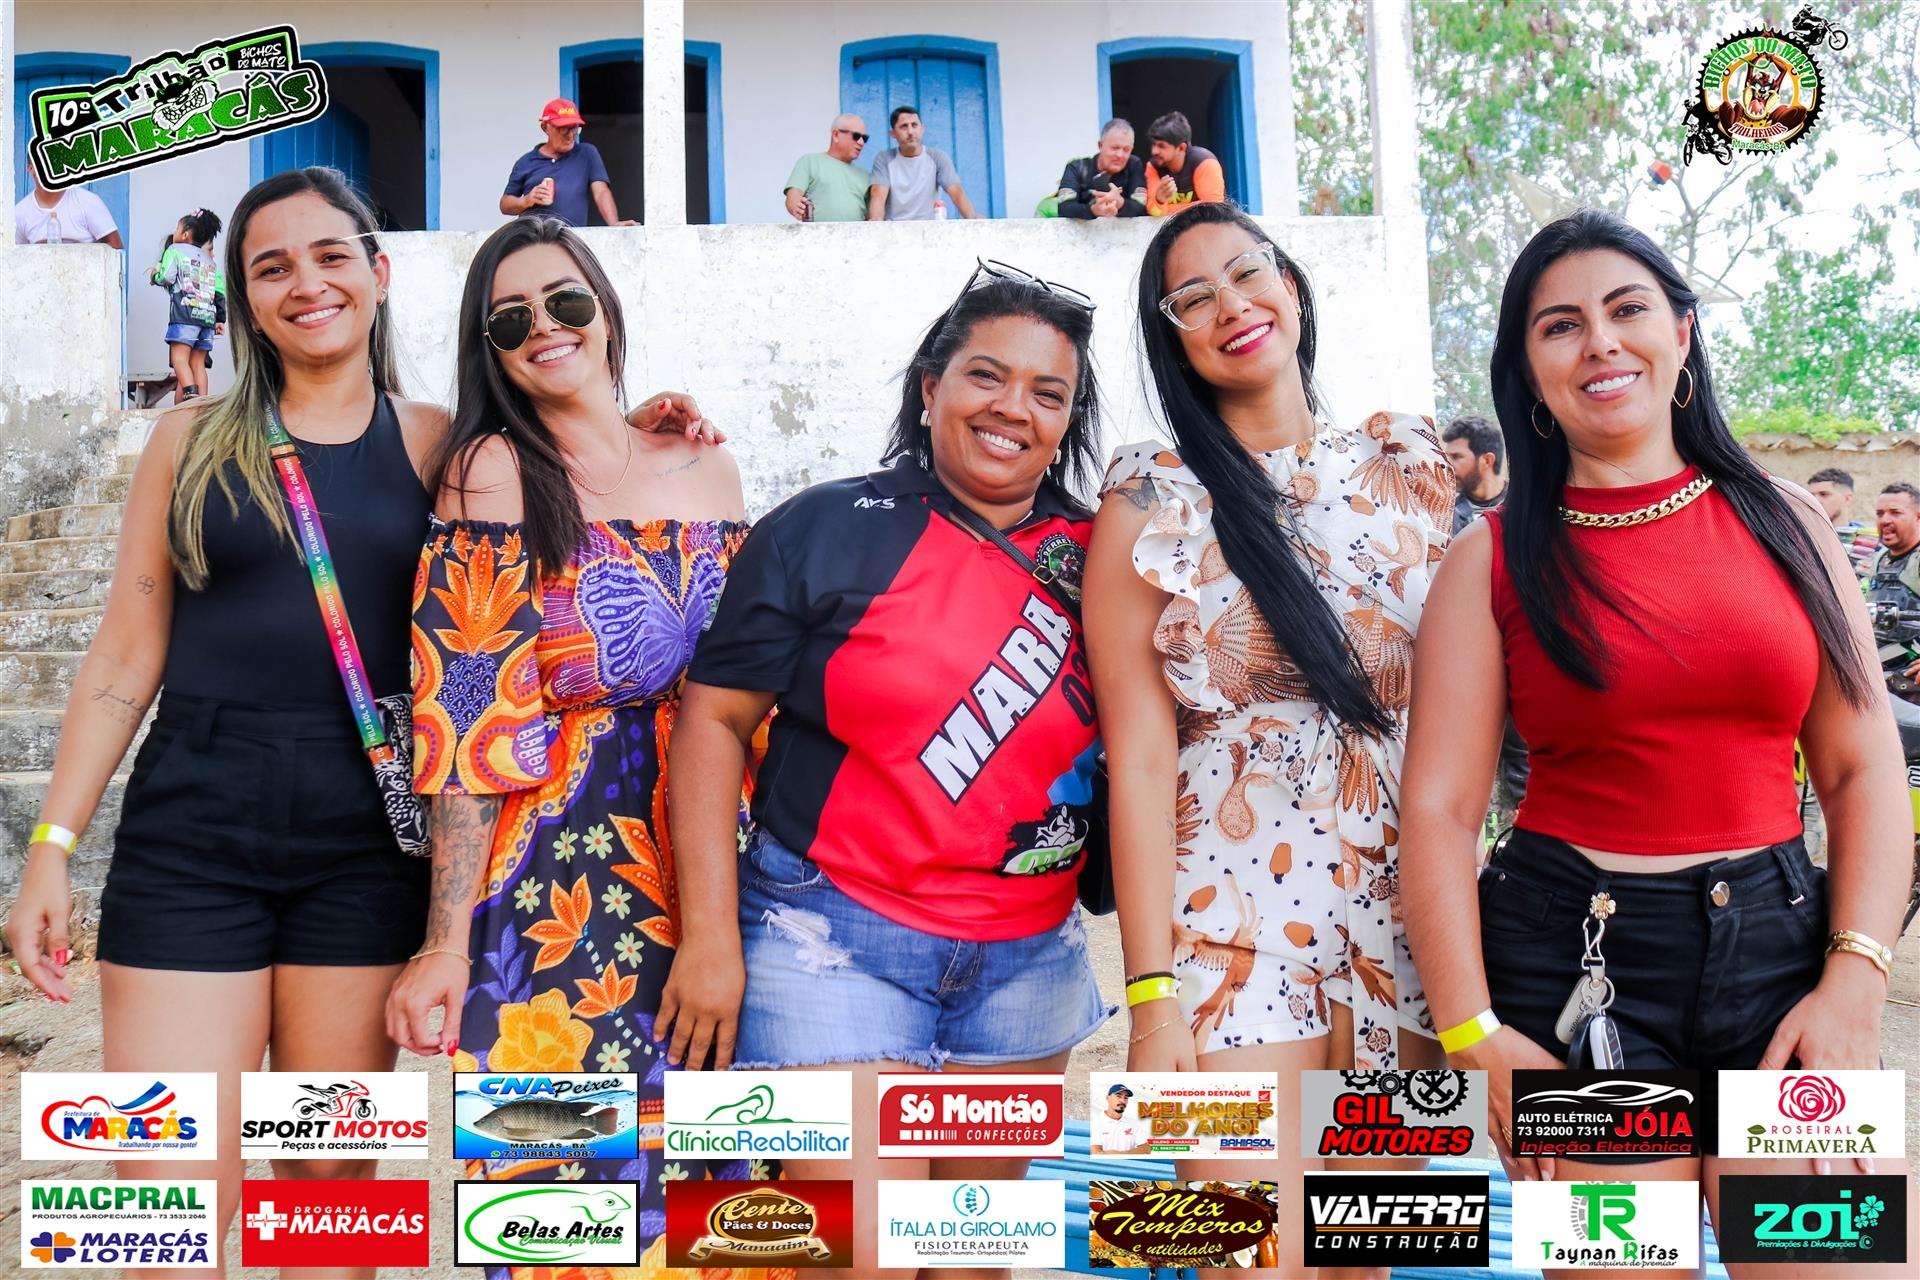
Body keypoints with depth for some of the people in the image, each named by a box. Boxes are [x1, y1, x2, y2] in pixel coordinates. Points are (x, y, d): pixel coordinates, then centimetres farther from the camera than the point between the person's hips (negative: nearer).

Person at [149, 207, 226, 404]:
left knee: (179, 358, -13)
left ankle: (190, 394, -32)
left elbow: (166, 277, -7)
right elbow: (220, 290, 17)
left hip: (185, 314, -6)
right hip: (208, 315, 6)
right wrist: (221, 319, 19)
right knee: (197, 362, 7)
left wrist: (155, 274, 15)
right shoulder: (208, 259, 23)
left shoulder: (175, 250, 6)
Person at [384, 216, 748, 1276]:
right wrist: (446, 943, -14)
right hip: (558, 882, -4)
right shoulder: (493, 468, -4)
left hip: (705, 871, 5)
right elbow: (470, 720, -10)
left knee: (708, 1153, 10)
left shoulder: (708, 469, 10)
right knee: (566, 1160, 0)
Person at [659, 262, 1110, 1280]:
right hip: (838, 943, -4)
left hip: (1027, 966, 4)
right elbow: (713, 716, -5)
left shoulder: (1092, 562, 4)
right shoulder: (828, 530, -5)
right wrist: (709, 932, -10)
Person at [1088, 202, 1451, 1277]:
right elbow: (1139, 752, -7)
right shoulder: (1152, 502, -3)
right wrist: (1152, 993, -11)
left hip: (1407, 905, 4)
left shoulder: (1407, 465, 8)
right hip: (1233, 917, -3)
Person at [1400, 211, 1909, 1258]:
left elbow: (1864, 770, 5)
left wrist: (1855, 982, -6)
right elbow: (1439, 807, -5)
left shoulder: (1783, 521, 7)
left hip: (1779, 938, 2)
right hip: (1575, 955, -2)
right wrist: (1476, 1036, -11)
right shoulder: (1497, 557, 0)